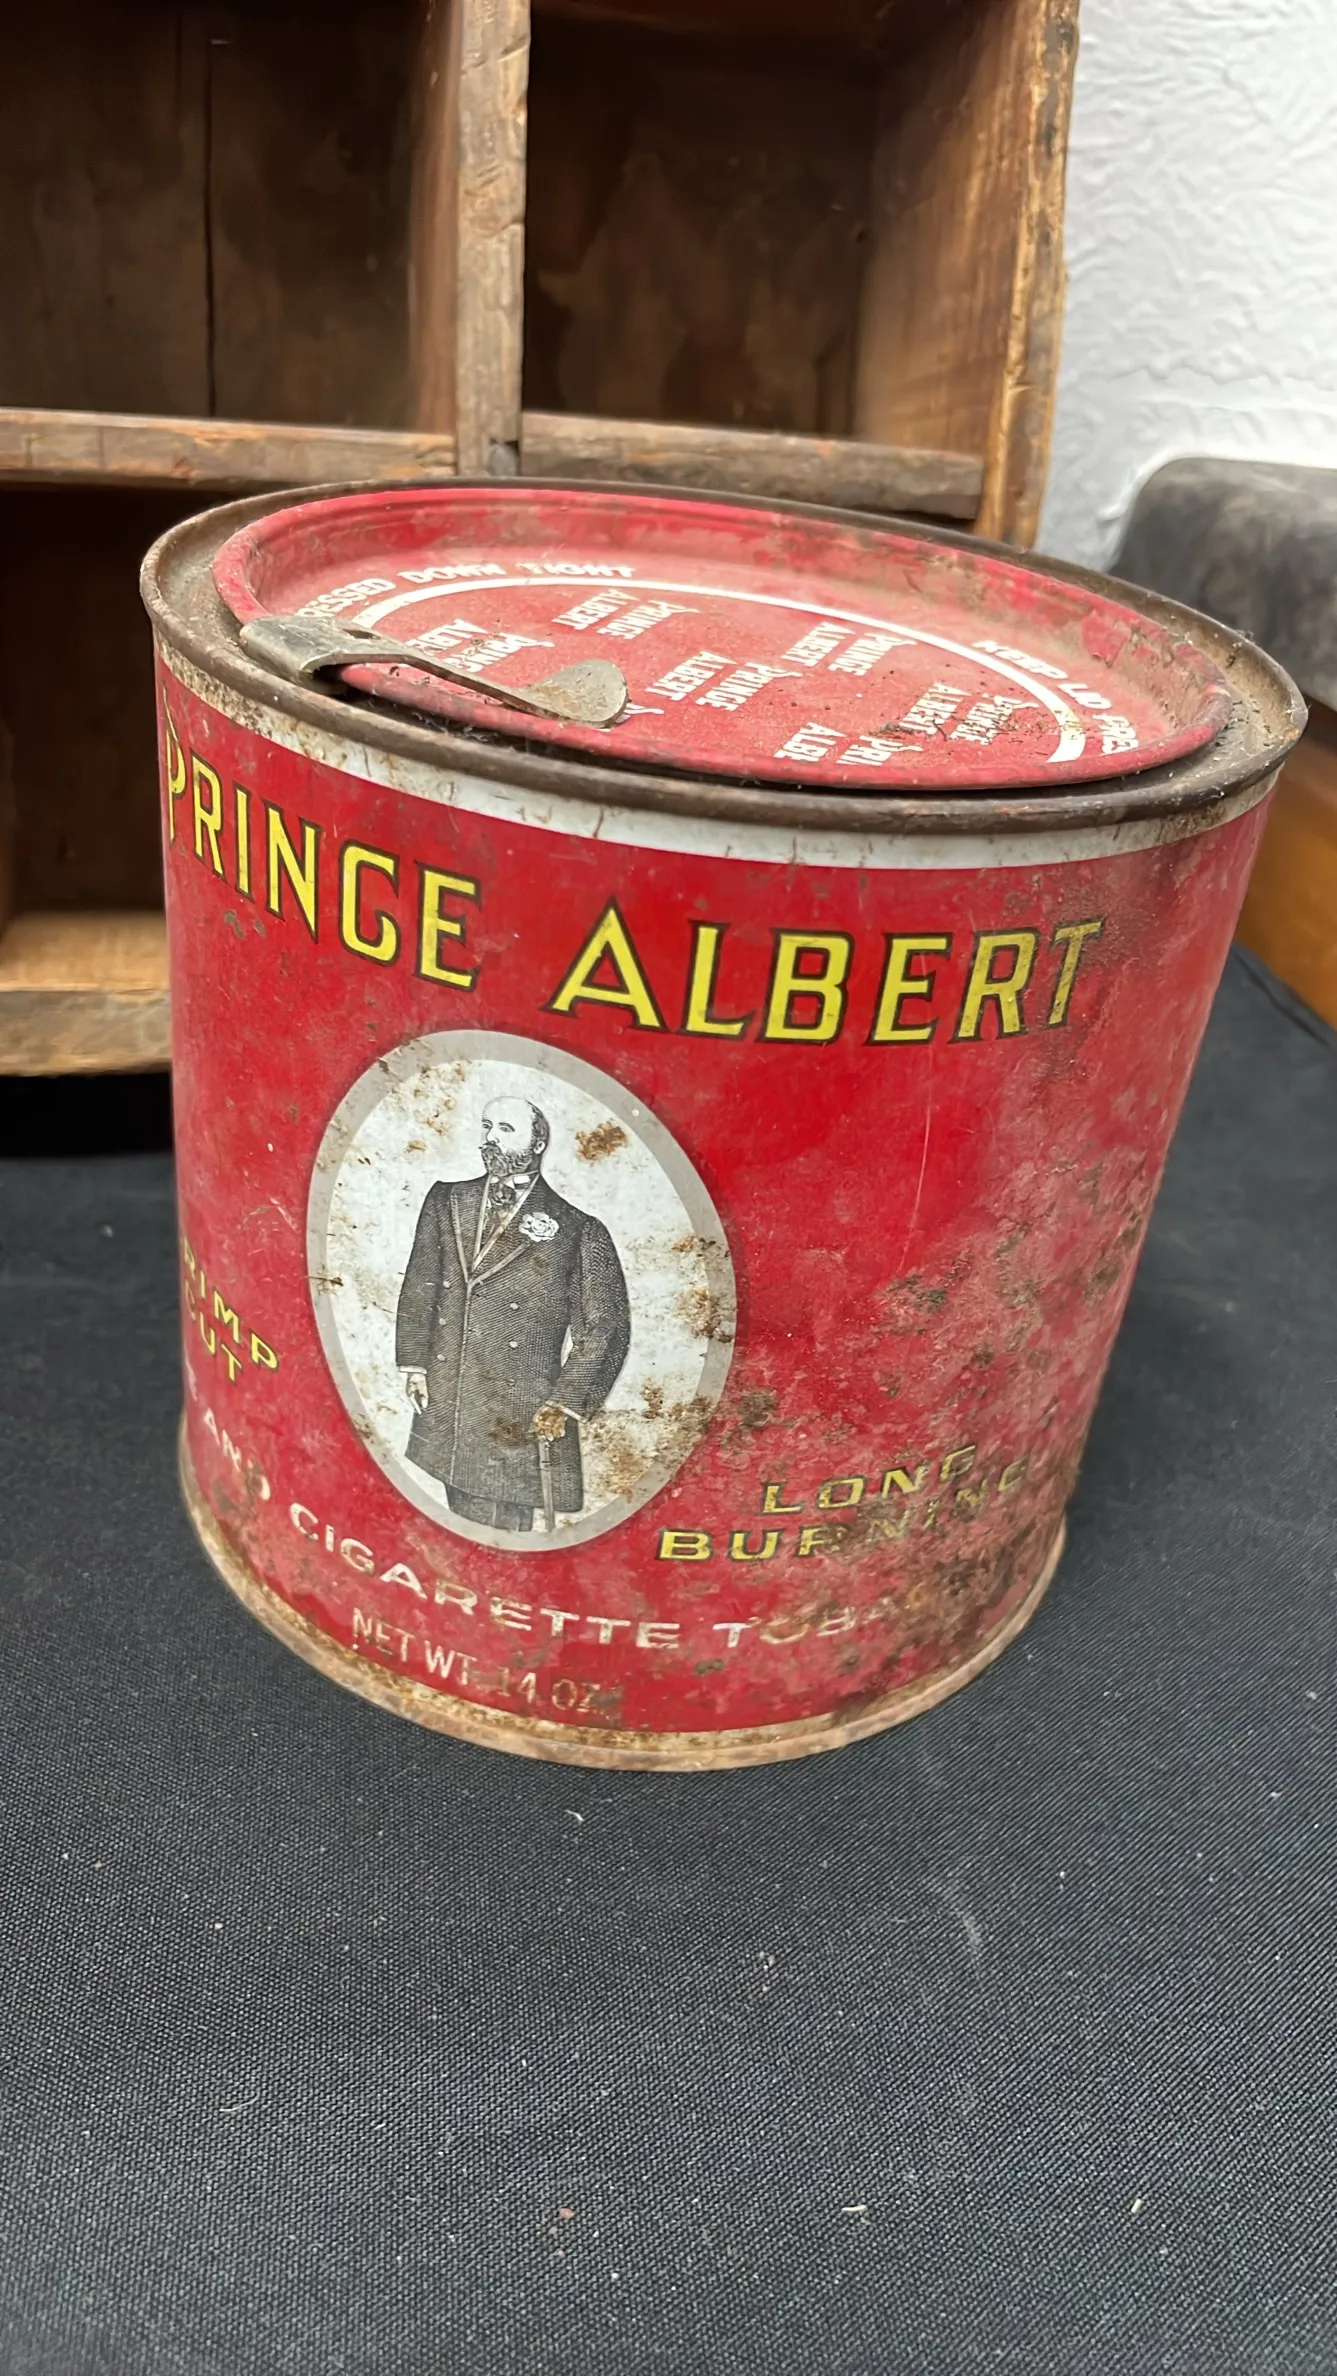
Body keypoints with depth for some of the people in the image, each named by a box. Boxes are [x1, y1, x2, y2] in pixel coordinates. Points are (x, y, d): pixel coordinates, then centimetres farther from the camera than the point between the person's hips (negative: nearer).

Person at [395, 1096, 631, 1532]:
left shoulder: (577, 1231, -4)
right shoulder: (446, 1202, 9)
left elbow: (605, 1327, -2)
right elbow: (420, 1287, 14)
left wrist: (565, 1405, -6)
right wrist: (415, 1364, 8)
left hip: (521, 1422, -4)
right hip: (444, 1407, 4)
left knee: (502, 1535, -4)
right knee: (463, 1525, 11)